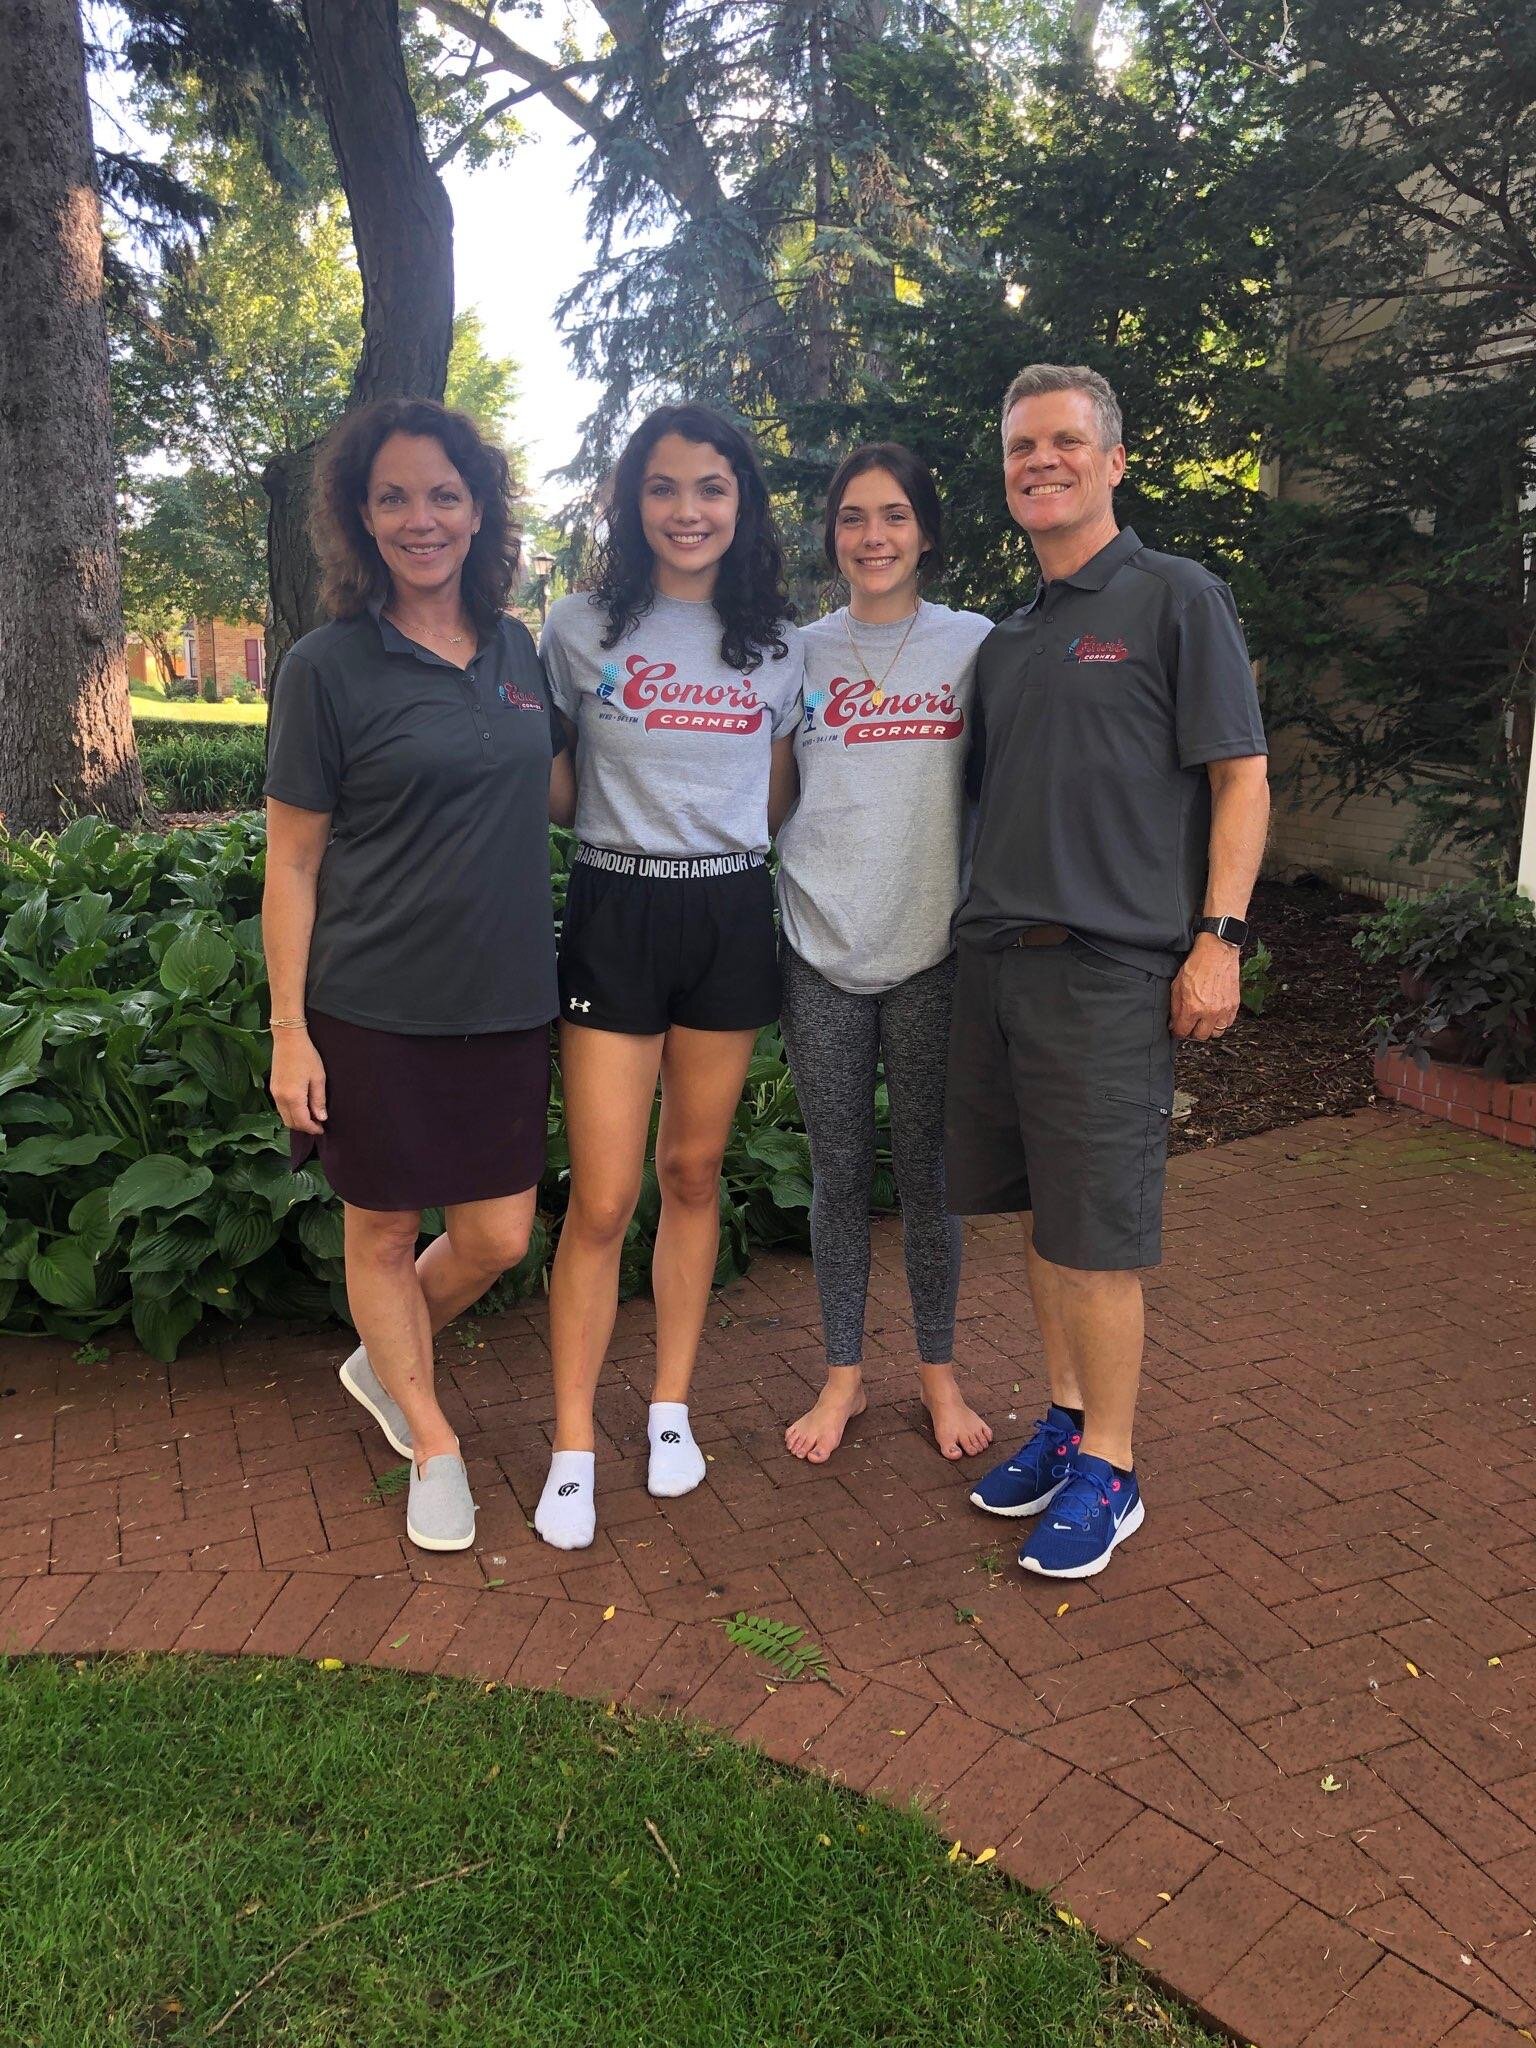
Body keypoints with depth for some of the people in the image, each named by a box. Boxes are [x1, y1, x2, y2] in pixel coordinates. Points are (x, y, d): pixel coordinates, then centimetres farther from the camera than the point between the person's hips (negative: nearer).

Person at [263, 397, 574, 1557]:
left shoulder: (518, 651, 7)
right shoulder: (329, 667, -7)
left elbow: (561, 797, 17)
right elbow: (292, 861, -6)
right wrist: (290, 1033, -8)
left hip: (505, 1002, 4)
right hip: (374, 1010, -4)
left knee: (498, 1237, 8)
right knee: (384, 1231, 10)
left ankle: (384, 1366, 39)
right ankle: (434, 1446, 33)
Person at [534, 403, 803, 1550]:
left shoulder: (778, 645, 8)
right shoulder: (581, 630, 1)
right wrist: (630, 823, -2)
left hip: (731, 916, 3)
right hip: (617, 911, -2)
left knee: (694, 1174, 11)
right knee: (604, 1199, -5)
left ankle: (672, 1407, 26)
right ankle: (574, 1446, 10)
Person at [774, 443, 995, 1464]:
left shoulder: (975, 645, 3)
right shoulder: (801, 654, 7)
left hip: (931, 947, -1)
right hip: (820, 950, 1)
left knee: (928, 1165, 7)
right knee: (839, 1169, 9)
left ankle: (940, 1369, 26)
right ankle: (844, 1372, 25)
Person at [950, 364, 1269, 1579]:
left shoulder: (1175, 598, 0)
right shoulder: (1006, 641, 18)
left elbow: (1241, 777, -5)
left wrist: (1218, 938, -13)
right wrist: (985, 915, 12)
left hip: (1110, 964, -6)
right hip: (999, 960, 6)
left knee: (1097, 1227, -2)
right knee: (1040, 1211, 12)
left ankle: (1109, 1470, 12)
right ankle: (1066, 1421, 27)